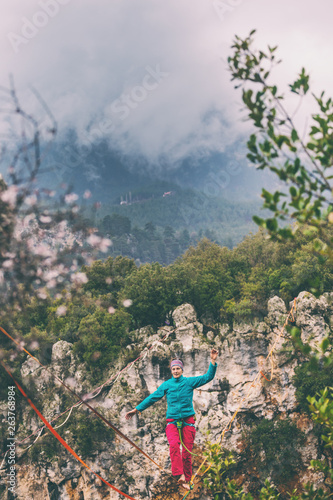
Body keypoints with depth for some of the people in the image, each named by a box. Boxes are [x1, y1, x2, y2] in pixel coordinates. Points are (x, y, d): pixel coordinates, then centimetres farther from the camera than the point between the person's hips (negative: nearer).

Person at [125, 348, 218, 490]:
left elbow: (208, 377, 0)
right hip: (172, 421, 0)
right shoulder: (166, 385, 7)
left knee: (187, 452, -1)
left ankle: (186, 480, 12)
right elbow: (152, 398, 11)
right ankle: (179, 475, -30)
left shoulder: (189, 382, 4)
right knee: (174, 444, -27)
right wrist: (136, 409, 11)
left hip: (188, 421, 0)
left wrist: (213, 361, -11)